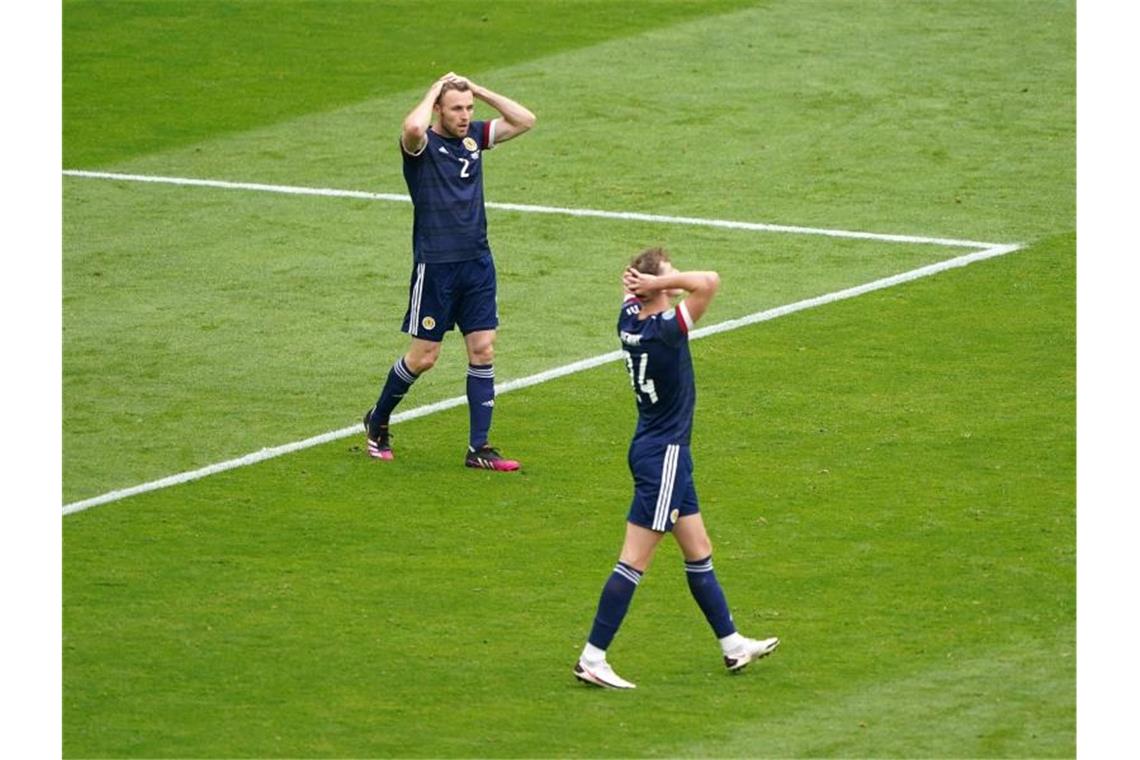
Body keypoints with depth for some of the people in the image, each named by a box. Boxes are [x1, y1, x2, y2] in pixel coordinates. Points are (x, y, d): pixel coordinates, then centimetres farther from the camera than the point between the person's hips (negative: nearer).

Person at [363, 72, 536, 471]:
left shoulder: (474, 137, 8)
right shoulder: (422, 145, -11)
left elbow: (524, 120, 5)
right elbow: (413, 128, -35)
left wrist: (477, 90, -1)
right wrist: (434, 92, -17)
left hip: (477, 262, 5)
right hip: (435, 264, -5)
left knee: (482, 351, 0)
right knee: (423, 356, 2)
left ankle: (479, 448, 3)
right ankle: (377, 421, 25)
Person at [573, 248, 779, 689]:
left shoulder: (630, 317, -1)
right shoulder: (665, 330, -23)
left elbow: (632, 286, 21)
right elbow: (709, 283, -32)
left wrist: (642, 284, -2)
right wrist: (661, 282, -22)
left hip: (655, 450, 10)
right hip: (663, 454, -10)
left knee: (698, 552, 19)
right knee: (634, 561, -6)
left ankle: (732, 645, 29)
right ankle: (592, 659, -4)